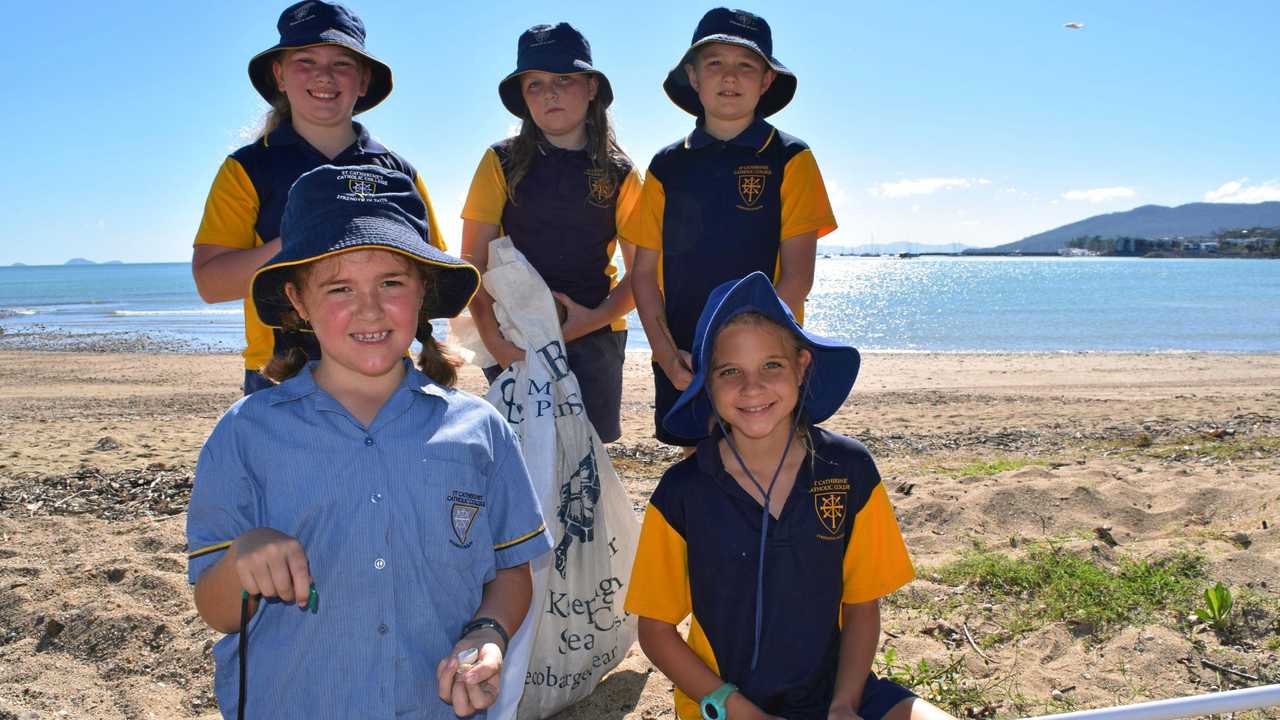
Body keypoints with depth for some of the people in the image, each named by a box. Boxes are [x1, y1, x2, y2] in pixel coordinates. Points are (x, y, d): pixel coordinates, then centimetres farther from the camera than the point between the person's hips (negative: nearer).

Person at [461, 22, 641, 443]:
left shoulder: (620, 175, 7)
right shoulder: (503, 163, 4)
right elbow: (473, 264, 0)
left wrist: (596, 318, -10)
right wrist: (493, 340, -14)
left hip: (596, 337, 1)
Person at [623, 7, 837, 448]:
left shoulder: (789, 159, 1)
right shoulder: (667, 166, 10)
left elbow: (797, 276, -5)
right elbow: (644, 273, 8)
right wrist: (667, 355, -5)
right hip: (684, 364, 3)